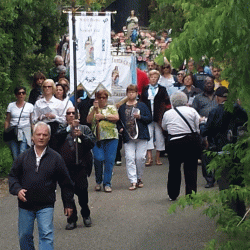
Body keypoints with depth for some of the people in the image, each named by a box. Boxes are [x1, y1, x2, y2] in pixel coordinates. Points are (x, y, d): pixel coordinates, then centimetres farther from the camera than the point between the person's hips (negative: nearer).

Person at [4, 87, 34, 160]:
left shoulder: (30, 106, 7)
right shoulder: (11, 105, 11)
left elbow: (32, 122, 5)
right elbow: (7, 121, 12)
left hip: (25, 133, -2)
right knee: (15, 156, -2)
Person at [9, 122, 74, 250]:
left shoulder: (55, 158, 2)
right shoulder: (23, 157, 5)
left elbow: (65, 183, 7)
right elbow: (13, 176, 10)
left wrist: (68, 204, 8)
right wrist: (17, 189, -10)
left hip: (46, 206, -2)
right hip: (25, 205, 2)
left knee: (46, 235, -14)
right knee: (24, 236, 10)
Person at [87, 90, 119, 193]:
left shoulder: (111, 108, 14)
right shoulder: (92, 109, 16)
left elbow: (116, 118, -3)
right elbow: (88, 120, 2)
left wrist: (103, 116, -9)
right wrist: (95, 109, -8)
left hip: (111, 138, 0)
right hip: (97, 138, 0)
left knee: (109, 160, -5)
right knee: (98, 159, -14)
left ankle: (107, 183, 2)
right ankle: (98, 182, 5)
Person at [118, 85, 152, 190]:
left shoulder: (142, 106, 9)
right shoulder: (122, 107, 14)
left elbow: (149, 119, 5)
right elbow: (119, 121, 19)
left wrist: (140, 117, -11)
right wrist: (120, 128, -1)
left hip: (141, 136, -1)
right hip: (128, 137, 1)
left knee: (140, 158, -4)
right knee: (129, 158, -10)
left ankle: (139, 178, 17)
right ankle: (133, 181, -11)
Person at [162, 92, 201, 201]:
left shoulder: (167, 114, 4)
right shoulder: (192, 111, 0)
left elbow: (164, 127, 20)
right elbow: (200, 127, -1)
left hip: (174, 144, 1)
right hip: (191, 142, -1)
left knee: (174, 168, 14)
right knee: (191, 169, 4)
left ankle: (173, 195, 22)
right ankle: (191, 194, -1)